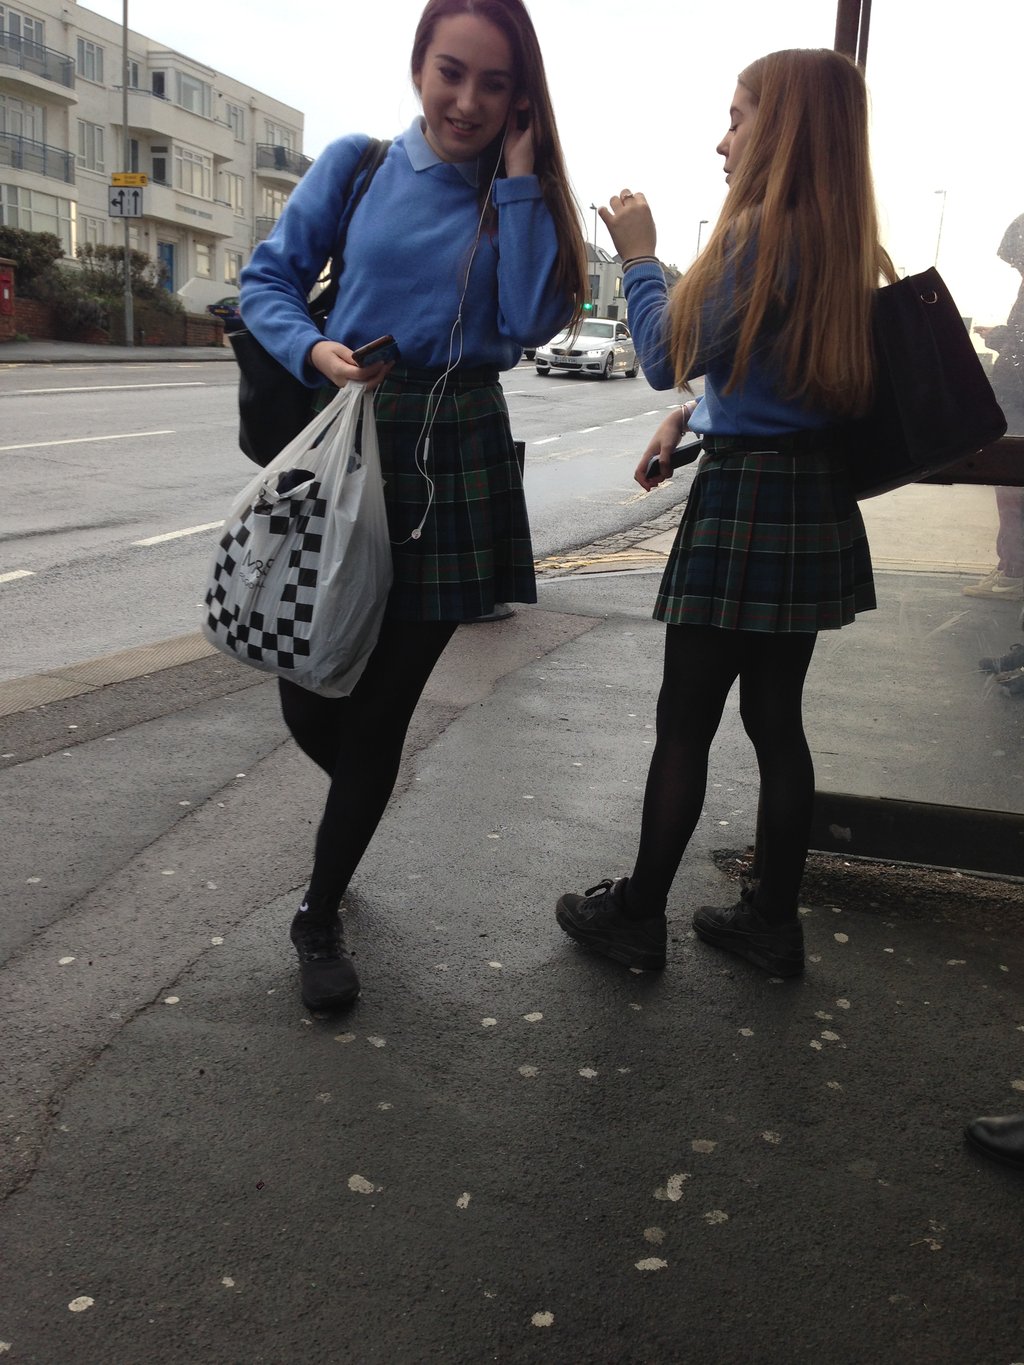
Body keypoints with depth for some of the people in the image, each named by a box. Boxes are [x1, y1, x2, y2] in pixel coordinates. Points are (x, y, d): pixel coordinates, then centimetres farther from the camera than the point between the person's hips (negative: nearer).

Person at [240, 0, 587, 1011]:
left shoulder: (519, 195, 5)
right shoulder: (356, 166, 3)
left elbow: (527, 325, -10)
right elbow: (269, 279, 6)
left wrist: (517, 184, -8)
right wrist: (313, 349, -14)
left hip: (457, 462, 0)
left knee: (383, 708, 4)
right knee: (309, 700, 2)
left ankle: (320, 916, 24)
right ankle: (360, 792, 41)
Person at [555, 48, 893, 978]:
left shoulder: (759, 235, -14)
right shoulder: (846, 245, 12)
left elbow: (668, 357, -8)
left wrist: (639, 255, 4)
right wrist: (688, 419, 11)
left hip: (746, 502, -8)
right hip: (814, 506, 8)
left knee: (685, 723, 2)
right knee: (776, 718, 13)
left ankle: (637, 916, 16)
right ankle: (773, 921, 23)